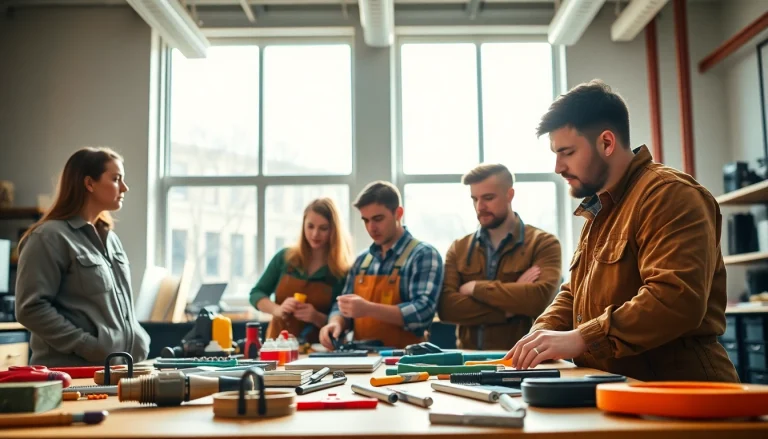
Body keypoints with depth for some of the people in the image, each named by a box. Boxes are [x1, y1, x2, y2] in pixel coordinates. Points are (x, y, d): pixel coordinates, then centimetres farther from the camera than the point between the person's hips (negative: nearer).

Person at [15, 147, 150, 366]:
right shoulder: (49, 237, -9)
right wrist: (87, 345, -19)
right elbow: (31, 308, -15)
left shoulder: (110, 238, 15)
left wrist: (137, 340, 5)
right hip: (73, 371, -7)